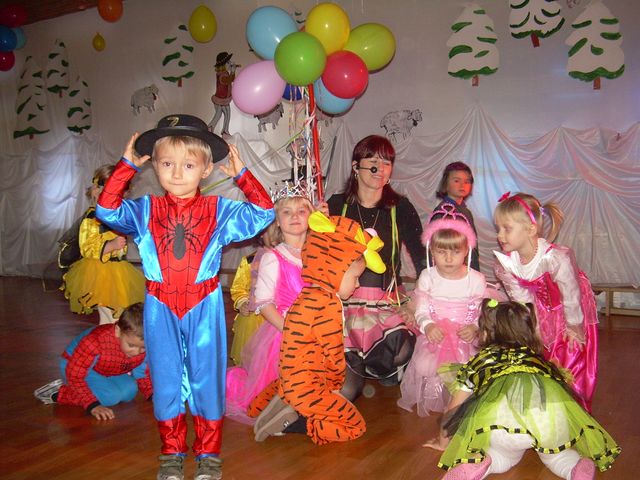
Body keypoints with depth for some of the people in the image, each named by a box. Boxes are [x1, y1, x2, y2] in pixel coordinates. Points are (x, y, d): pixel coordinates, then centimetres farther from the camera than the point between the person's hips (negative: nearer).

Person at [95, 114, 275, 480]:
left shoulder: (220, 210, 1)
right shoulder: (146, 209, 3)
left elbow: (264, 213, 0)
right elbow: (107, 210, -8)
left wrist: (242, 175, -2)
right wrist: (127, 166, -4)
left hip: (204, 306, -1)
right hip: (161, 308, 1)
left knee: (206, 377, 7)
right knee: (166, 378, 10)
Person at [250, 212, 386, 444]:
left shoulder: (307, 295, 10)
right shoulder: (327, 303, -21)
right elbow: (334, 354, -15)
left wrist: (332, 384, 16)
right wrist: (336, 385, 3)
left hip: (289, 383, 9)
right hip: (306, 388, -9)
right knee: (355, 425, 2)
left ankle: (287, 411, 4)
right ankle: (292, 423, -8)